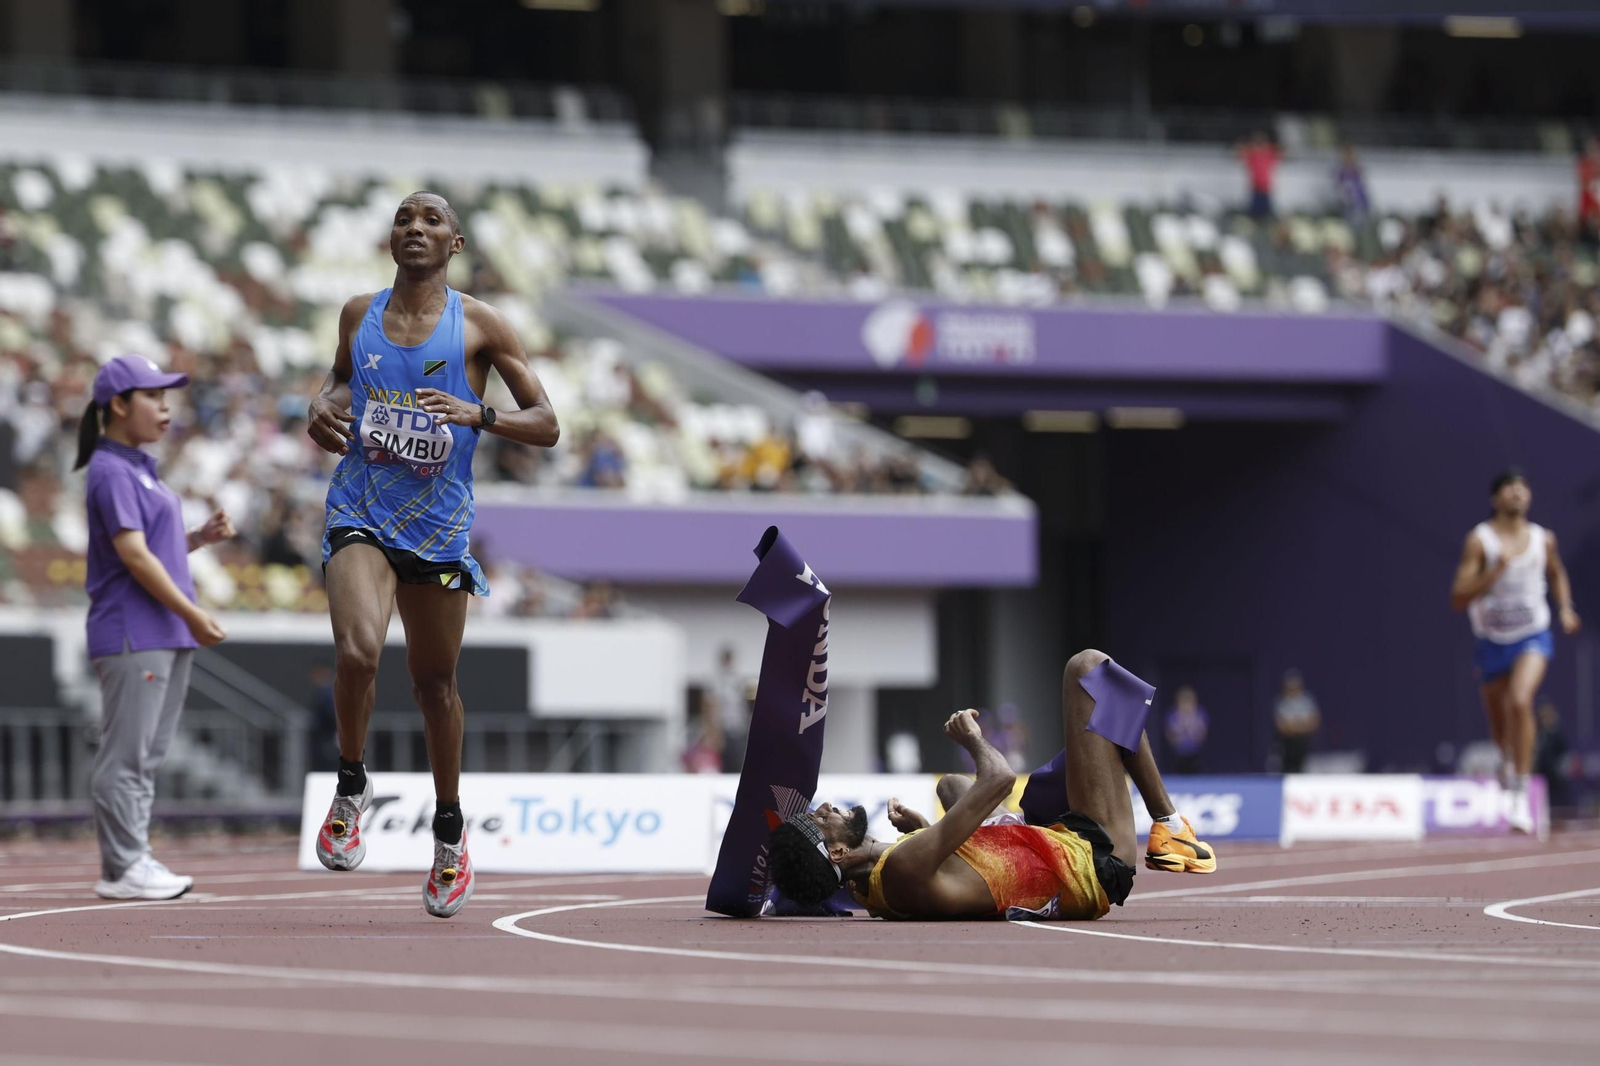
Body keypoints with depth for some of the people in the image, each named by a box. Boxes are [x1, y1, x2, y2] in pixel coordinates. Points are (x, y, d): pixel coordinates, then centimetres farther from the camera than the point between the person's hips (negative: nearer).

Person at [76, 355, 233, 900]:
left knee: (147, 754, 11)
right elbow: (133, 554, -18)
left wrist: (202, 537, 6)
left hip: (168, 633, 10)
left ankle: (134, 861, 16)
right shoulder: (111, 472, -11)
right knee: (125, 754, -7)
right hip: (131, 634, -10)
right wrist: (192, 613, -18)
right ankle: (121, 869, -6)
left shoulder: (141, 468, 18)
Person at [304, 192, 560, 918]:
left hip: (438, 524, 0)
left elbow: (546, 426, -2)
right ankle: (351, 787, -1)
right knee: (358, 650, -25)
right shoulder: (359, 314, 6)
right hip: (360, 513, 0)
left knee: (434, 680, 11)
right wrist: (324, 404, 3)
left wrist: (479, 414, -21)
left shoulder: (480, 326, -3)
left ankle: (449, 833, 30)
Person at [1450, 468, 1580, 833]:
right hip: (1493, 641, 0)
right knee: (1500, 730, 13)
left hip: (1533, 638, 0)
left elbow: (1557, 575, 24)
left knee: (1520, 702, -29)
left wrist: (1566, 608, 7)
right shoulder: (1480, 540, -10)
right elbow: (1458, 599, -15)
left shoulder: (1543, 539, 1)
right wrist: (1495, 571, -27)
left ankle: (1521, 797, -28)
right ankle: (1509, 760, 53)